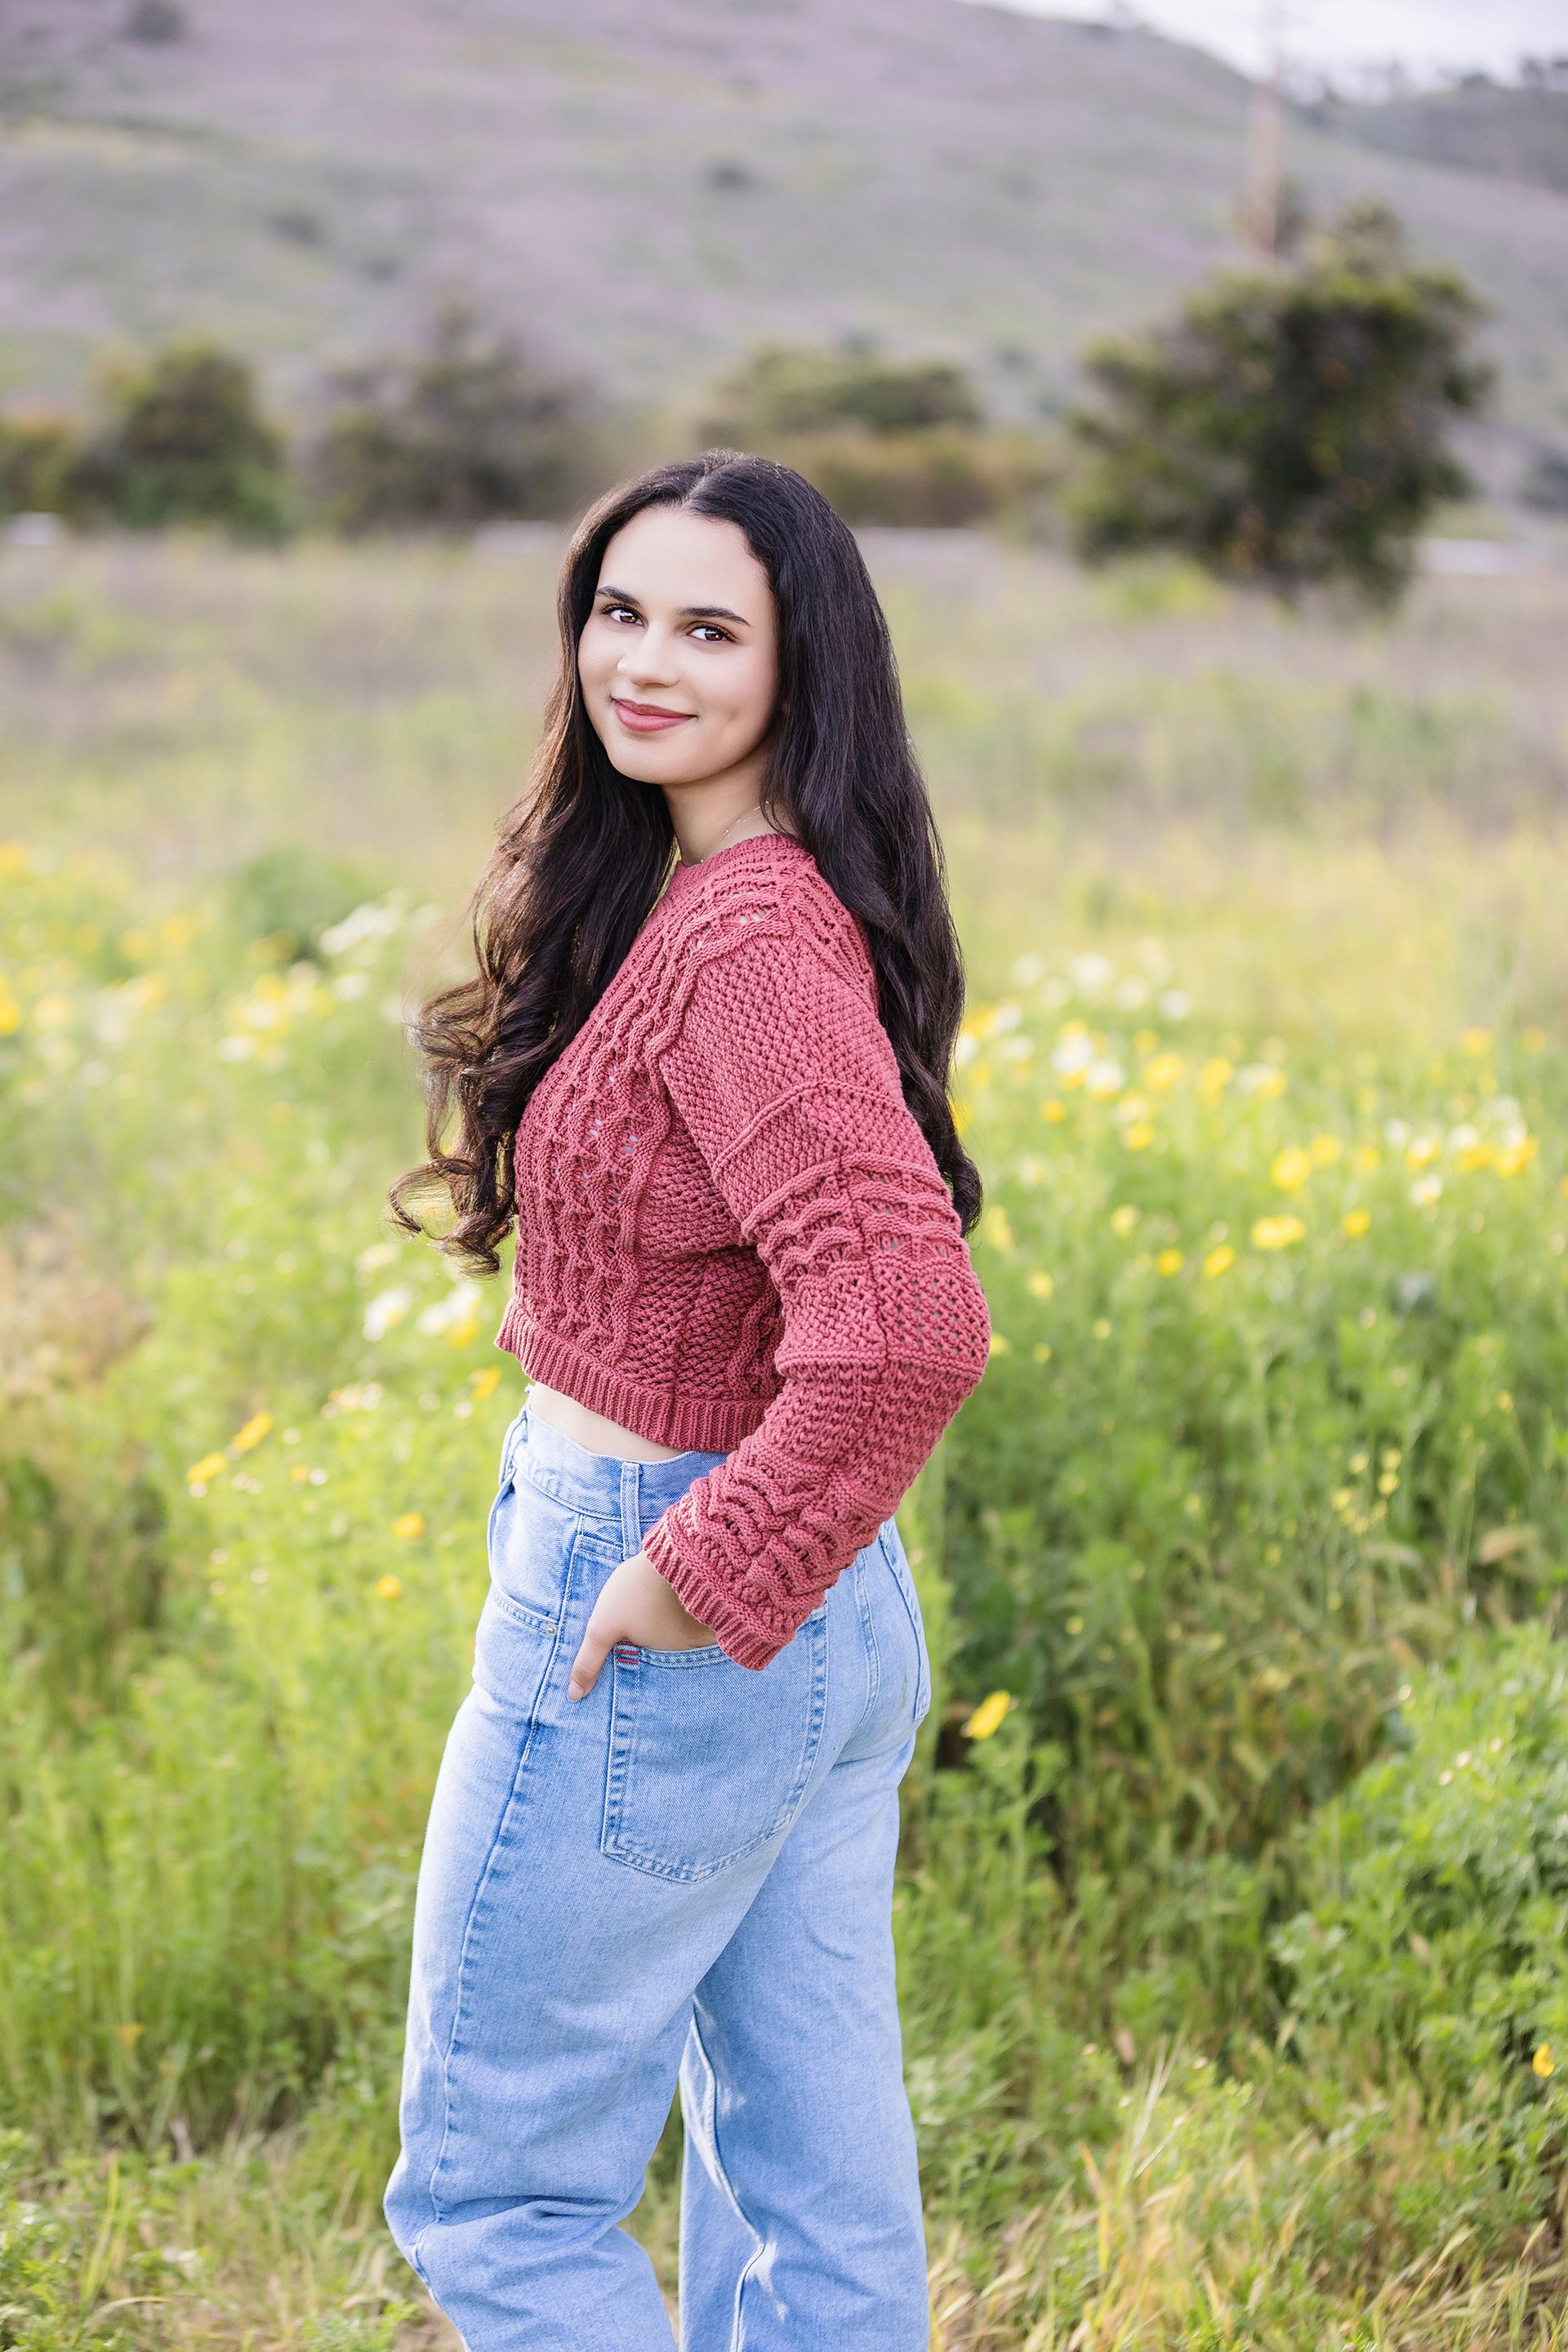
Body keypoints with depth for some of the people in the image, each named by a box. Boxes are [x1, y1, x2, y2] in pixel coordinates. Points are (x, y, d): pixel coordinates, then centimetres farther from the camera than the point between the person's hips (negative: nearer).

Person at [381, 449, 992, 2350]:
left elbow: (908, 1327, -34)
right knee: (817, 2191, 16)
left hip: (658, 1626, -9)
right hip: (833, 1630, 9)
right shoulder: (753, 897, 7)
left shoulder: (751, 936, -22)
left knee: (491, 2193, 7)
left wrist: (711, 1576, -21)